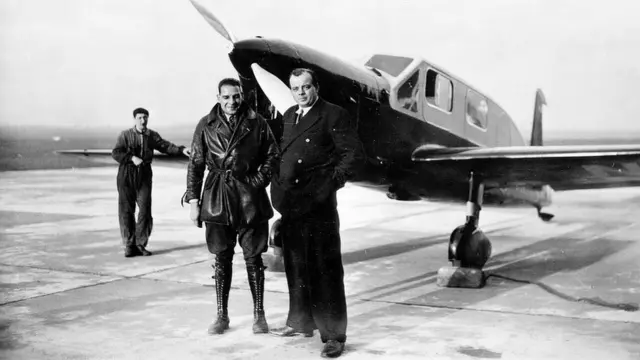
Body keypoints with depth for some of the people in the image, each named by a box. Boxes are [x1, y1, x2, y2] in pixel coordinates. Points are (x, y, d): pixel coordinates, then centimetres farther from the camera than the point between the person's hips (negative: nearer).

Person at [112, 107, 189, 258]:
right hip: (126, 174, -2)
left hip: (144, 175, 2)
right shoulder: (125, 135, 1)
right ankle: (129, 245, 8)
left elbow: (165, 145, -2)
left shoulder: (152, 135, 10)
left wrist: (181, 150, -19)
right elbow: (115, 153, -7)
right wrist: (132, 158, -22)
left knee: (145, 210, -4)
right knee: (126, 210, 0)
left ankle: (141, 244, 7)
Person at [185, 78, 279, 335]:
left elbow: (272, 156, 6)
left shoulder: (257, 123, 1)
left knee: (253, 258, 4)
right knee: (221, 258, 7)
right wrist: (193, 200, 2)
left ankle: (259, 315, 16)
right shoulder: (206, 126, 4)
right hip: (217, 198, 1)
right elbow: (195, 164, 6)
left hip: (250, 198, -1)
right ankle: (221, 316, 18)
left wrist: (257, 182, -6)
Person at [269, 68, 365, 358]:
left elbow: (355, 154, -9)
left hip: (318, 205, -7)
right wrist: (278, 188, 8)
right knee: (296, 267, 15)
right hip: (290, 205, 7)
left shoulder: (334, 115, -4)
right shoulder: (288, 116, 16)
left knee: (326, 269, -3)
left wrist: (332, 182, -13)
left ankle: (334, 335, 3)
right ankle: (301, 322, 30)